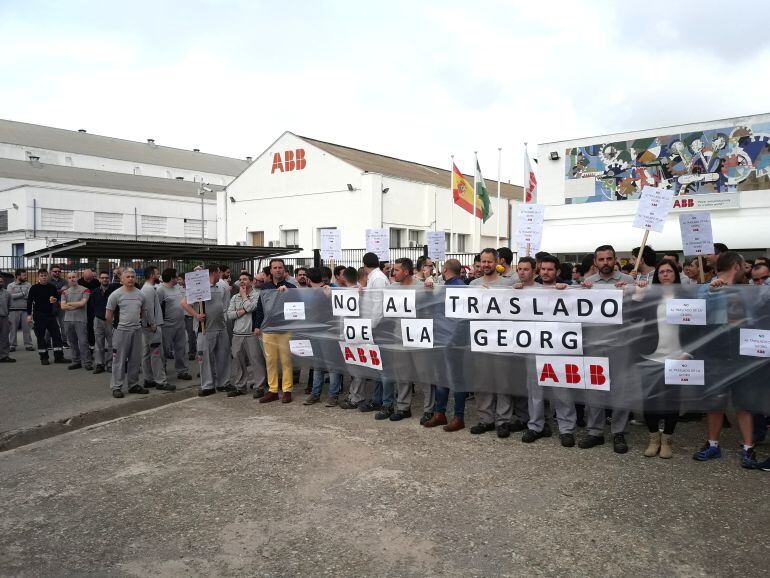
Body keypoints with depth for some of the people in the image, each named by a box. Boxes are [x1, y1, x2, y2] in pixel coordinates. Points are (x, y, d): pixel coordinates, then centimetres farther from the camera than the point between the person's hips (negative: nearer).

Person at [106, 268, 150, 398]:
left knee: (135, 360, 11)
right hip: (121, 330, -5)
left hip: (137, 330, 5)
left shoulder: (141, 295, 8)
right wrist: (115, 324, 4)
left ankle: (133, 385, 22)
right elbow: (108, 316, -2)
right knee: (119, 360, -1)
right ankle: (116, 387, 6)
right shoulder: (116, 294, -6)